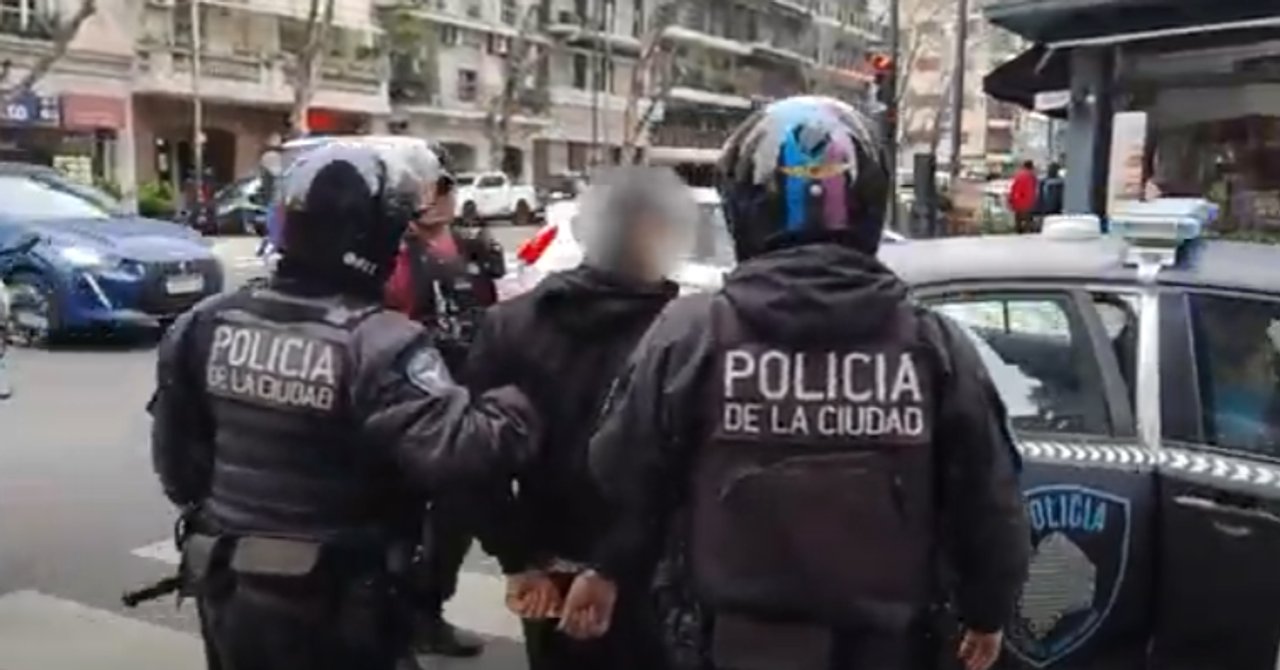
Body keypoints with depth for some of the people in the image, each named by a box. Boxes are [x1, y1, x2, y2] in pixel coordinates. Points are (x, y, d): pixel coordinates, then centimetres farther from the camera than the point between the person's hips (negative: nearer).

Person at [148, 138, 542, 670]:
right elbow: (455, 449, -34)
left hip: (227, 586, 6)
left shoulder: (207, 324, -2)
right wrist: (526, 404, -20)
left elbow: (176, 452, 7)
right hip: (334, 603, -6)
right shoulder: (378, 344, -23)